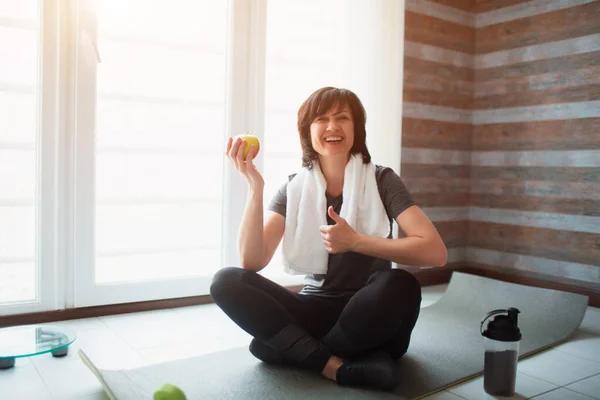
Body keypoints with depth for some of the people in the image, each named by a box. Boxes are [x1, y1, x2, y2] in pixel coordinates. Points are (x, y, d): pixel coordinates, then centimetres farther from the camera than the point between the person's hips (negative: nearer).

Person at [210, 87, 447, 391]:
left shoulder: (381, 180, -5)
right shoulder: (295, 187, 0)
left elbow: (436, 252, -17)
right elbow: (252, 262, -12)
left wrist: (355, 241, -23)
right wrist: (255, 187, -22)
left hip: (371, 317, -2)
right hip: (316, 312, 2)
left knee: (401, 286, -35)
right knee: (226, 282, -19)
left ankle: (296, 349, -15)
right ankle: (339, 366, -27)